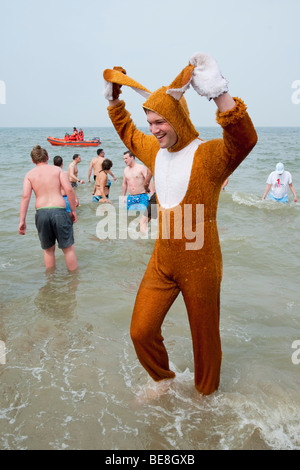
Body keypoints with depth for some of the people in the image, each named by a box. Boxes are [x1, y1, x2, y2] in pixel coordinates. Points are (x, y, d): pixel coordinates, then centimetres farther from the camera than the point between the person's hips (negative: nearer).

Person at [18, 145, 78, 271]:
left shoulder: (30, 174, 8)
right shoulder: (57, 170, 6)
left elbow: (25, 196, -3)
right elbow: (69, 190, -5)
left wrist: (22, 221, -4)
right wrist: (73, 210, 4)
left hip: (41, 213, 2)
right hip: (59, 211, -2)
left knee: (49, 249, 18)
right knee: (68, 248, 8)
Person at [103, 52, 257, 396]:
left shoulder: (208, 155, -16)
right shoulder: (155, 150, 6)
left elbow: (244, 139, -37)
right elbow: (128, 133, 27)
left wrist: (219, 94, -48)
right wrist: (113, 101, 22)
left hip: (200, 266, -6)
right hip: (162, 262, 6)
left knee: (204, 337, 12)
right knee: (141, 332, 10)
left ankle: (206, 396, 40)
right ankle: (164, 381, 39)